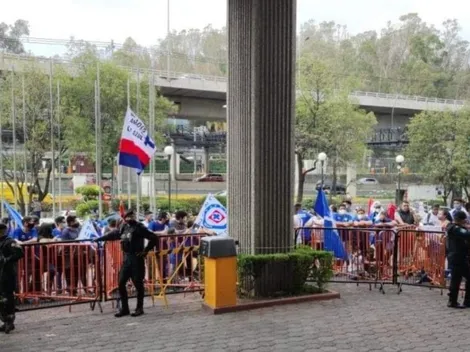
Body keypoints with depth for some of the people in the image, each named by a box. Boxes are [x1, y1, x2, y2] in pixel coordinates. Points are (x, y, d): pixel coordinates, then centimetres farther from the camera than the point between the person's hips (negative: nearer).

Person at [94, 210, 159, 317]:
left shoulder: (139, 228, -9)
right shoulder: (123, 228, 11)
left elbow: (154, 238, -11)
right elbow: (113, 235, 27)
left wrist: (145, 251, -12)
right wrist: (99, 239, 32)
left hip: (137, 259, -7)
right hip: (126, 258, 7)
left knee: (138, 284, 0)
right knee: (121, 283, 5)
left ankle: (139, 308, 14)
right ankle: (124, 308, 17)